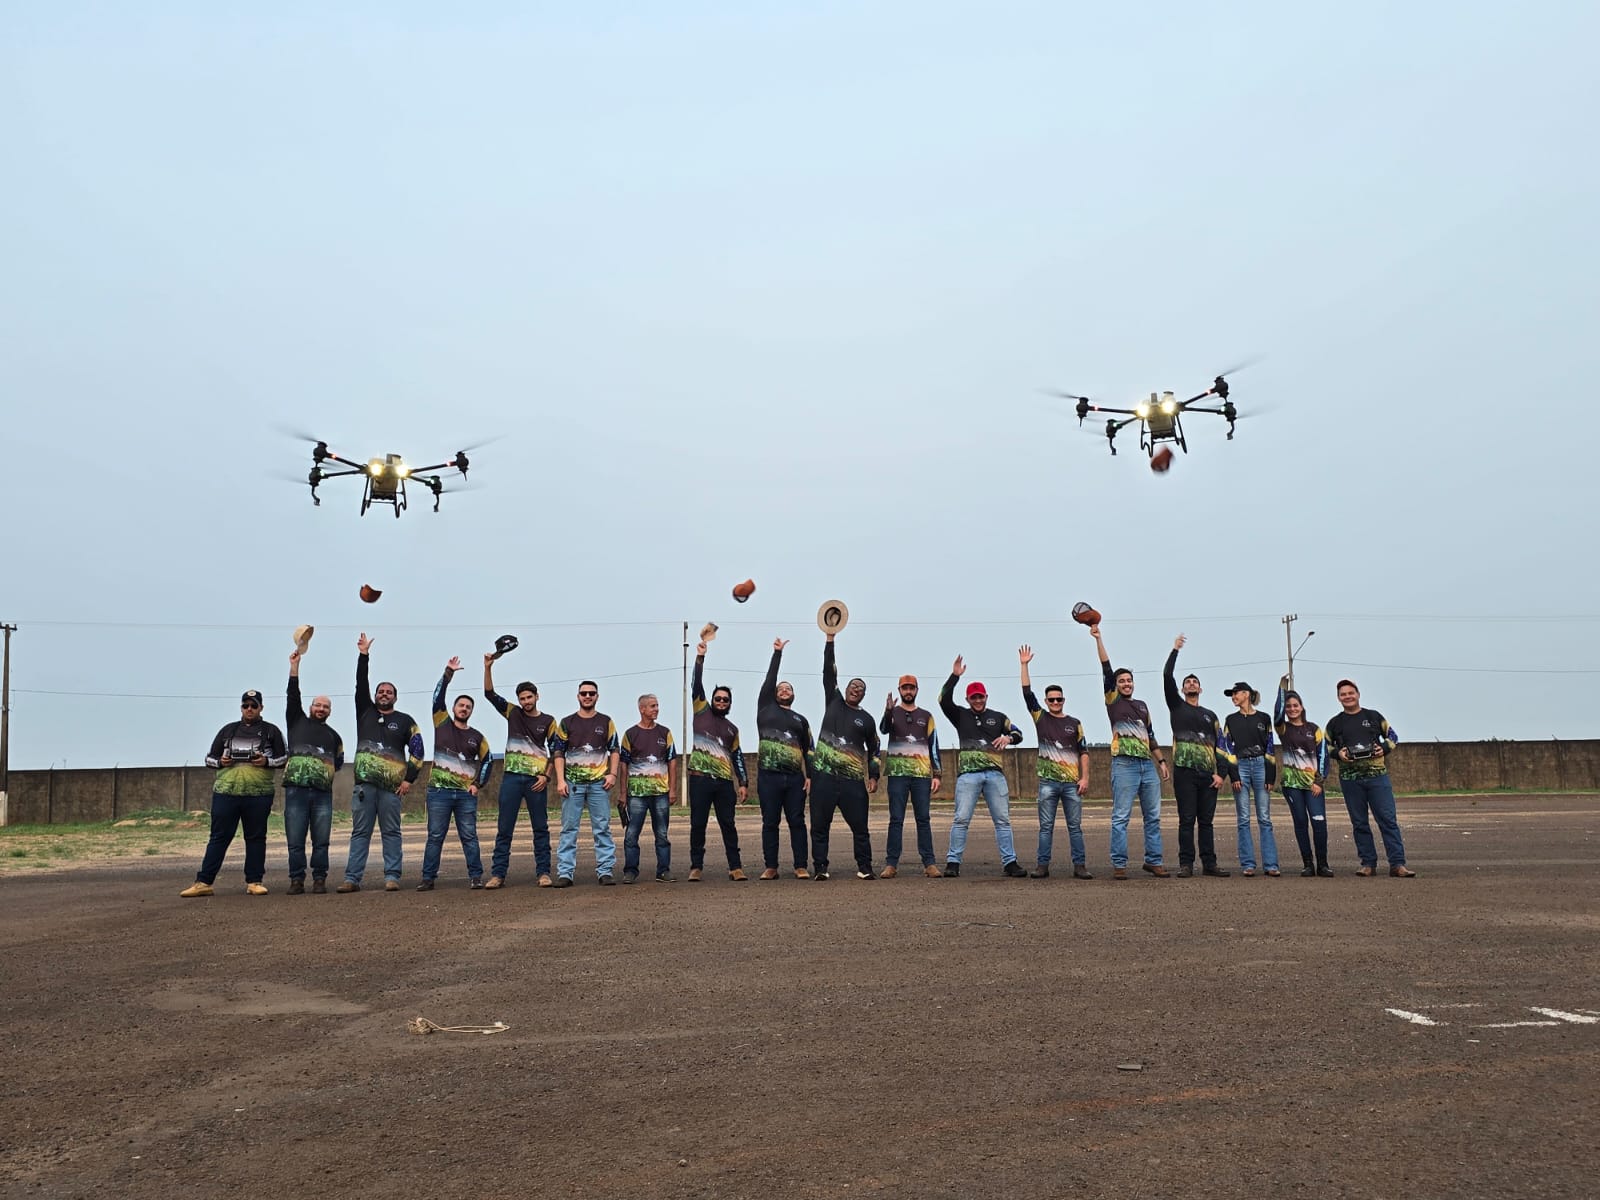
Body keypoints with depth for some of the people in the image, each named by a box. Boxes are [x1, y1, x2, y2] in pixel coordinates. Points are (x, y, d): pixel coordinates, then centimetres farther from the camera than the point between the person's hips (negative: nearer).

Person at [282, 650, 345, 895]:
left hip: (323, 793, 2)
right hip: (296, 790, -2)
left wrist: (328, 772, 10)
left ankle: (319, 879, 8)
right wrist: (294, 666, -2)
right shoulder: (296, 721, 14)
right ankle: (296, 880, 5)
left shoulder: (333, 735, 21)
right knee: (295, 841, -3)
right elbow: (293, 696, 4)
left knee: (321, 841, 1)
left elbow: (339, 761, 30)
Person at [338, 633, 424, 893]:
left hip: (391, 786, -2)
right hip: (363, 784, 2)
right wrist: (363, 656, -1)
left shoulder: (405, 721, 9)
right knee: (359, 833, 2)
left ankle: (392, 877, 3)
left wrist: (409, 779, -2)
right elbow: (360, 685, 5)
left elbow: (417, 751, 6)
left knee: (391, 833, 2)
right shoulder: (365, 712, 15)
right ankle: (352, 879, 2)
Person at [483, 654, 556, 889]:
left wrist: (547, 775, -6)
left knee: (541, 828, 3)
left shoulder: (547, 721, 5)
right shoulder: (512, 713, 9)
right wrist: (488, 668, -9)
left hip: (536, 779, -1)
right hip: (512, 776, 1)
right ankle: (498, 874, 4)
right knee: (504, 829, 1)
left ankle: (544, 873, 6)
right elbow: (490, 694, 2)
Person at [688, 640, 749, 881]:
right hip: (700, 779, -2)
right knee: (698, 825, 0)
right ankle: (696, 867, 6)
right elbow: (697, 685, 2)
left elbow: (738, 757, 17)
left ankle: (735, 867, 1)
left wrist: (743, 783, 8)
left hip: (725, 781, 2)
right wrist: (700, 657, -2)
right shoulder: (702, 712, 10)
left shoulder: (732, 729, 18)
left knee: (728, 824, 0)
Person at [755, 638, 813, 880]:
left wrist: (809, 776, 2)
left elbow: (808, 751, 15)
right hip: (768, 776, -1)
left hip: (795, 778, 2)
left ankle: (801, 867, 3)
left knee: (797, 822, 0)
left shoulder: (801, 720, 18)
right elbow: (769, 679, 7)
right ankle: (771, 867, 6)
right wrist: (777, 653, 7)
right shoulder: (766, 708, 13)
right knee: (770, 823, 1)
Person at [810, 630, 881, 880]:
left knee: (860, 826, 0)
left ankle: (864, 867, 9)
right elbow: (828, 672, 3)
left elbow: (874, 750, 19)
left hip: (853, 780, 0)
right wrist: (830, 640, -4)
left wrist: (873, 776, 8)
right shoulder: (833, 702, 11)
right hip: (824, 776, 0)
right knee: (819, 826, 1)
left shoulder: (866, 719, 12)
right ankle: (820, 868, 8)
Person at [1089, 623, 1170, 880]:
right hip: (1124, 765, -6)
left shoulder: (1142, 705, 20)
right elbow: (1106, 670, -5)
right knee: (1121, 817, -6)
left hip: (1148, 765, 6)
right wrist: (1098, 639, -12)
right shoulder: (1113, 700, 5)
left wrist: (1161, 761, 17)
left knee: (1153, 817, 7)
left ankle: (1153, 861, 14)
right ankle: (1119, 865, -3)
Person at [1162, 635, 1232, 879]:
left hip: (1208, 774, 3)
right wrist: (1175, 650, -1)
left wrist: (1221, 773, 1)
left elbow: (1221, 746, 14)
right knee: (1187, 820, -4)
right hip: (1184, 771, -3)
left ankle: (1209, 864, 8)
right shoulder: (1176, 706, 12)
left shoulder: (1210, 715, 20)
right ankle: (1186, 864, -3)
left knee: (1207, 821, 5)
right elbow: (1167, 678, -1)